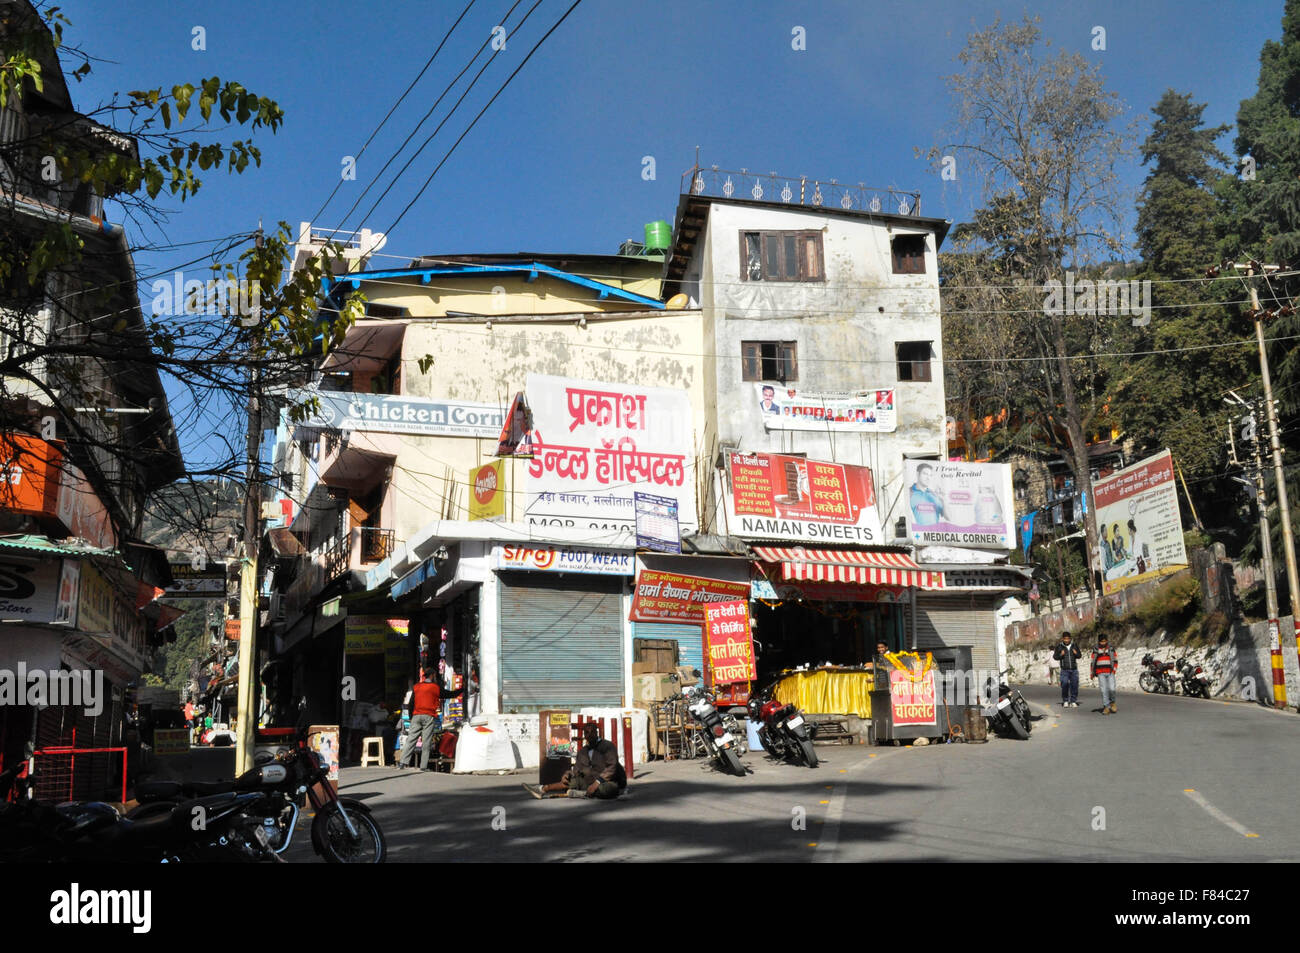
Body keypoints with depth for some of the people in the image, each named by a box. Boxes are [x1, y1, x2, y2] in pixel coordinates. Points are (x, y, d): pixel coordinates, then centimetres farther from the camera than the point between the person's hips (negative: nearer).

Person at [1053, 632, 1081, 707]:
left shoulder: (1074, 646, 7)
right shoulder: (1059, 646, 1)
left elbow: (1079, 655, 13)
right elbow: (1055, 656, 2)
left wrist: (1076, 653, -10)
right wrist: (1060, 654, -18)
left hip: (1074, 669, 2)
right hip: (1064, 670, -2)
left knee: (1074, 685, 1)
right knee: (1064, 685, -10)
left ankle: (1073, 701, 11)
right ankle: (1065, 701, 3)